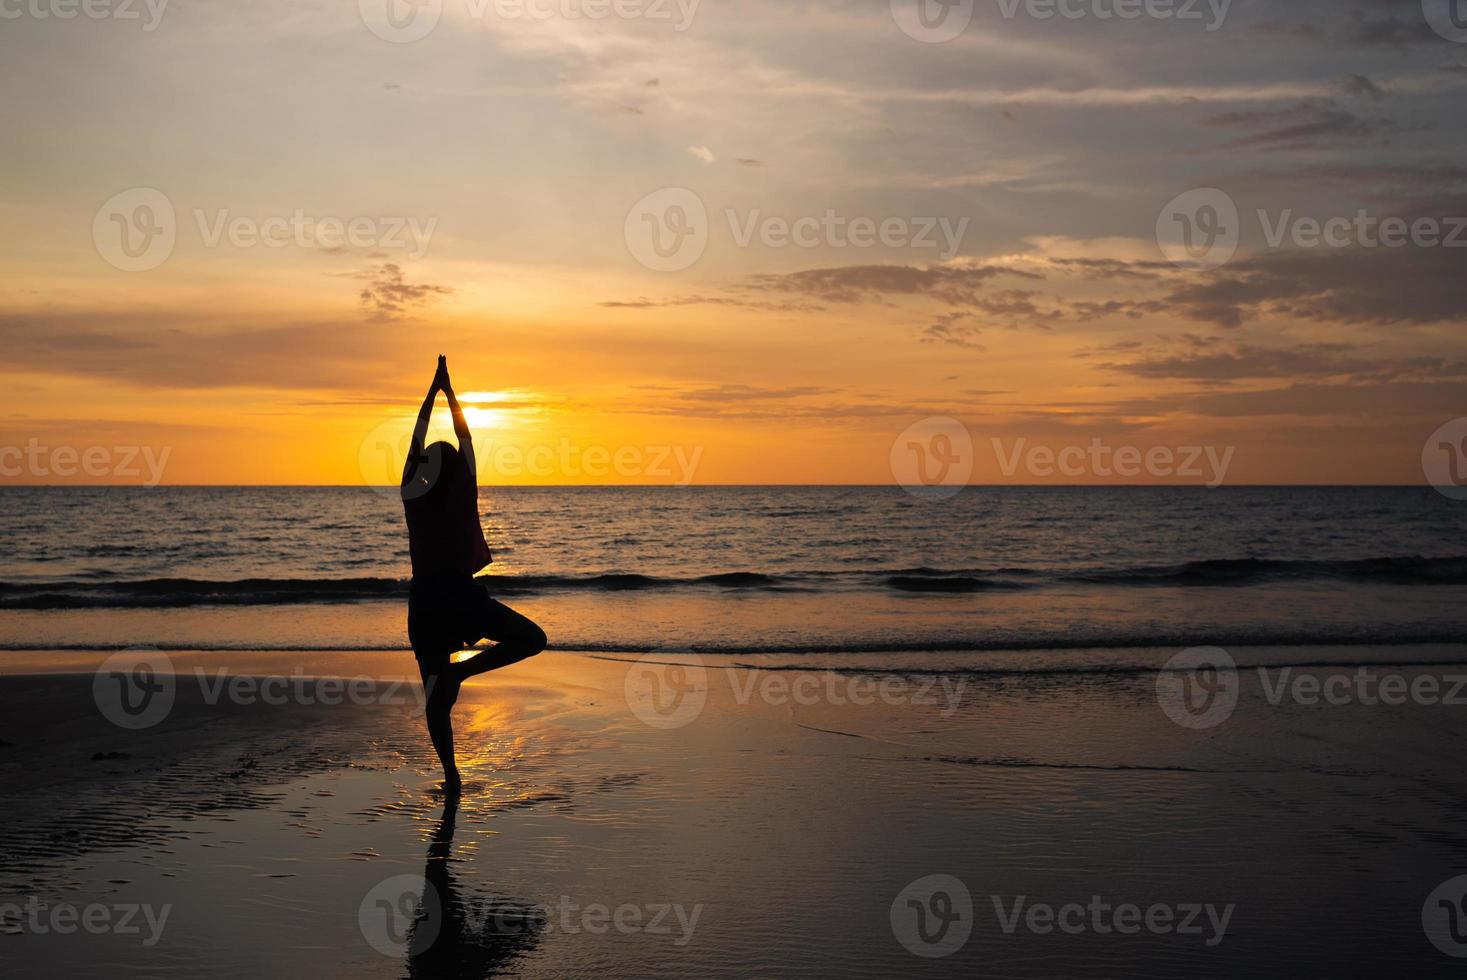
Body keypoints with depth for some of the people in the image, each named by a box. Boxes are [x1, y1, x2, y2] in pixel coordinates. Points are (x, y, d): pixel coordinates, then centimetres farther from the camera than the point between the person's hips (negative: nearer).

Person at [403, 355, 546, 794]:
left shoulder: (413, 497, 1)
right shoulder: (463, 495, -3)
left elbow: (417, 438, 10)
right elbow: (465, 438, 6)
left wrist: (435, 389, 17)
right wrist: (449, 390, 15)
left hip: (424, 598, 4)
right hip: (460, 593, -3)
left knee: (435, 695, 8)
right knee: (532, 639, 3)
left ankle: (451, 774, 6)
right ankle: (461, 670, -16)